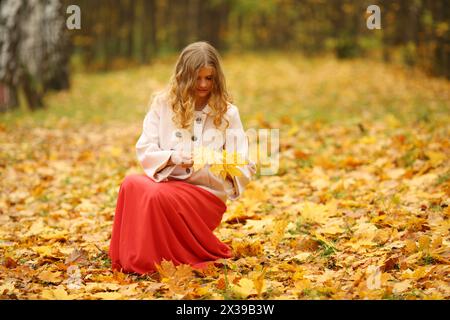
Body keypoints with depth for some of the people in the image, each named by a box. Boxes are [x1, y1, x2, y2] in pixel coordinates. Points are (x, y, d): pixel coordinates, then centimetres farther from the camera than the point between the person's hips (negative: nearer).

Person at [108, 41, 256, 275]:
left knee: (158, 195, -34)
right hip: (166, 181, 3)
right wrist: (172, 158, -20)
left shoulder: (227, 112, 2)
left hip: (206, 193, -2)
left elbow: (246, 168, -1)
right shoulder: (163, 104, 6)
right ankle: (129, 260, -17)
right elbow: (145, 151, 0)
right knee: (131, 183, -31)